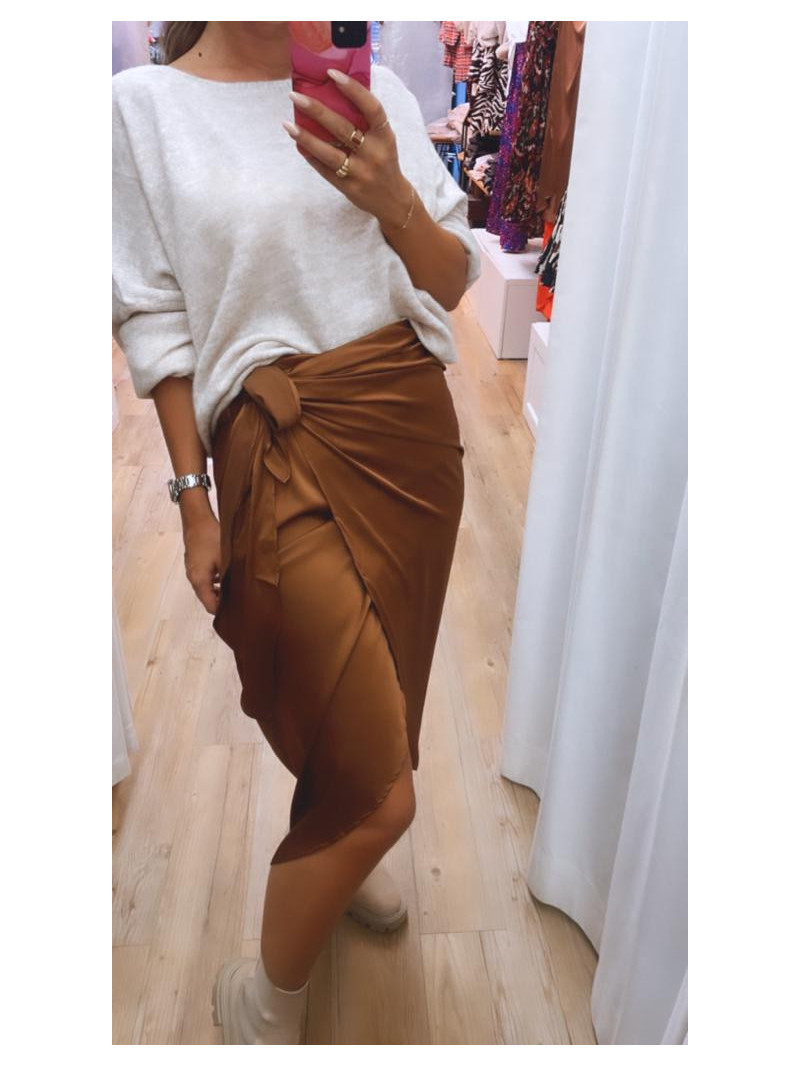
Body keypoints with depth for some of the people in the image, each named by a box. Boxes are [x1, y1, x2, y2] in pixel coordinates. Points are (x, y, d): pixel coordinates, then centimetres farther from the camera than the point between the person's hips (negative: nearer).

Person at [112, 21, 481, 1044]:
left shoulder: (376, 93, 7)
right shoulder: (145, 105, -2)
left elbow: (453, 280, 5)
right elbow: (159, 322, -2)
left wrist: (391, 199, -15)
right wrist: (194, 501, -4)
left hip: (415, 424, 5)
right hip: (282, 440, -5)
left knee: (383, 667, 20)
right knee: (382, 791, -5)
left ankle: (333, 848, 52)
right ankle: (269, 1003, 24)